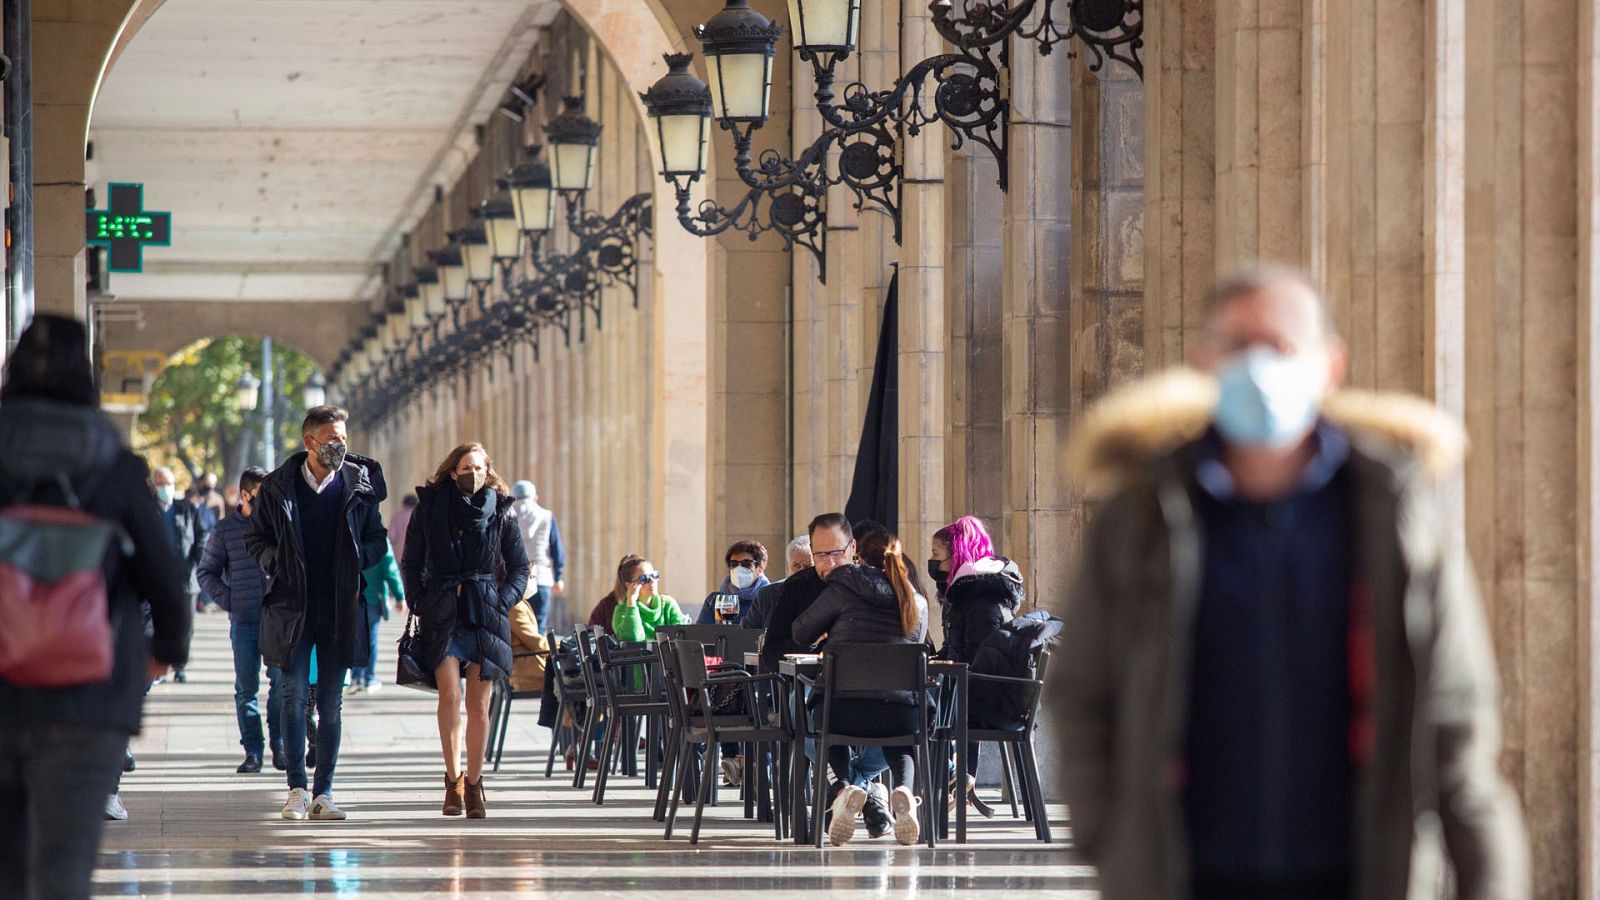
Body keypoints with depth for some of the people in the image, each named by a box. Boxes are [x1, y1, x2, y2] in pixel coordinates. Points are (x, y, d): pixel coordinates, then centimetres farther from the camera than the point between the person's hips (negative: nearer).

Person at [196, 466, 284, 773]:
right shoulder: (226, 530, 4)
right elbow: (206, 572, 12)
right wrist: (228, 601, 0)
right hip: (244, 621, 0)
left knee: (282, 683, -3)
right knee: (246, 688, 2)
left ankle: (279, 747, 7)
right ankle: (252, 751, 6)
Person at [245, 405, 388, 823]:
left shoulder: (360, 483, 2)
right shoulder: (278, 486, 1)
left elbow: (378, 538, 11)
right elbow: (255, 537, 12)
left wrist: (355, 561, -7)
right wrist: (276, 563, -5)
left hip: (340, 608, 1)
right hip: (292, 606, -1)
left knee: (331, 703, 4)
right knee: (294, 695, -6)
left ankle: (323, 793, 9)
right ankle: (297, 789, 1)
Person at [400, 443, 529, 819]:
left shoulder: (502, 512, 5)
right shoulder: (430, 508, 4)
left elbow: (519, 567, 12)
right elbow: (412, 563, 11)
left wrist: (502, 602, -2)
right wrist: (420, 604, 0)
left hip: (485, 616, 1)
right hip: (442, 615, -1)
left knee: (478, 703, 1)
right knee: (450, 693, -15)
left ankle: (473, 783, 10)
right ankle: (453, 777, -5)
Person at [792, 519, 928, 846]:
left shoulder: (845, 589, 5)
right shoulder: (917, 602, 15)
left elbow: (801, 634, 13)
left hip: (847, 713, -3)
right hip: (901, 714, 3)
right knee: (900, 742, 39)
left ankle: (842, 789, 1)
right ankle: (904, 788, 2)